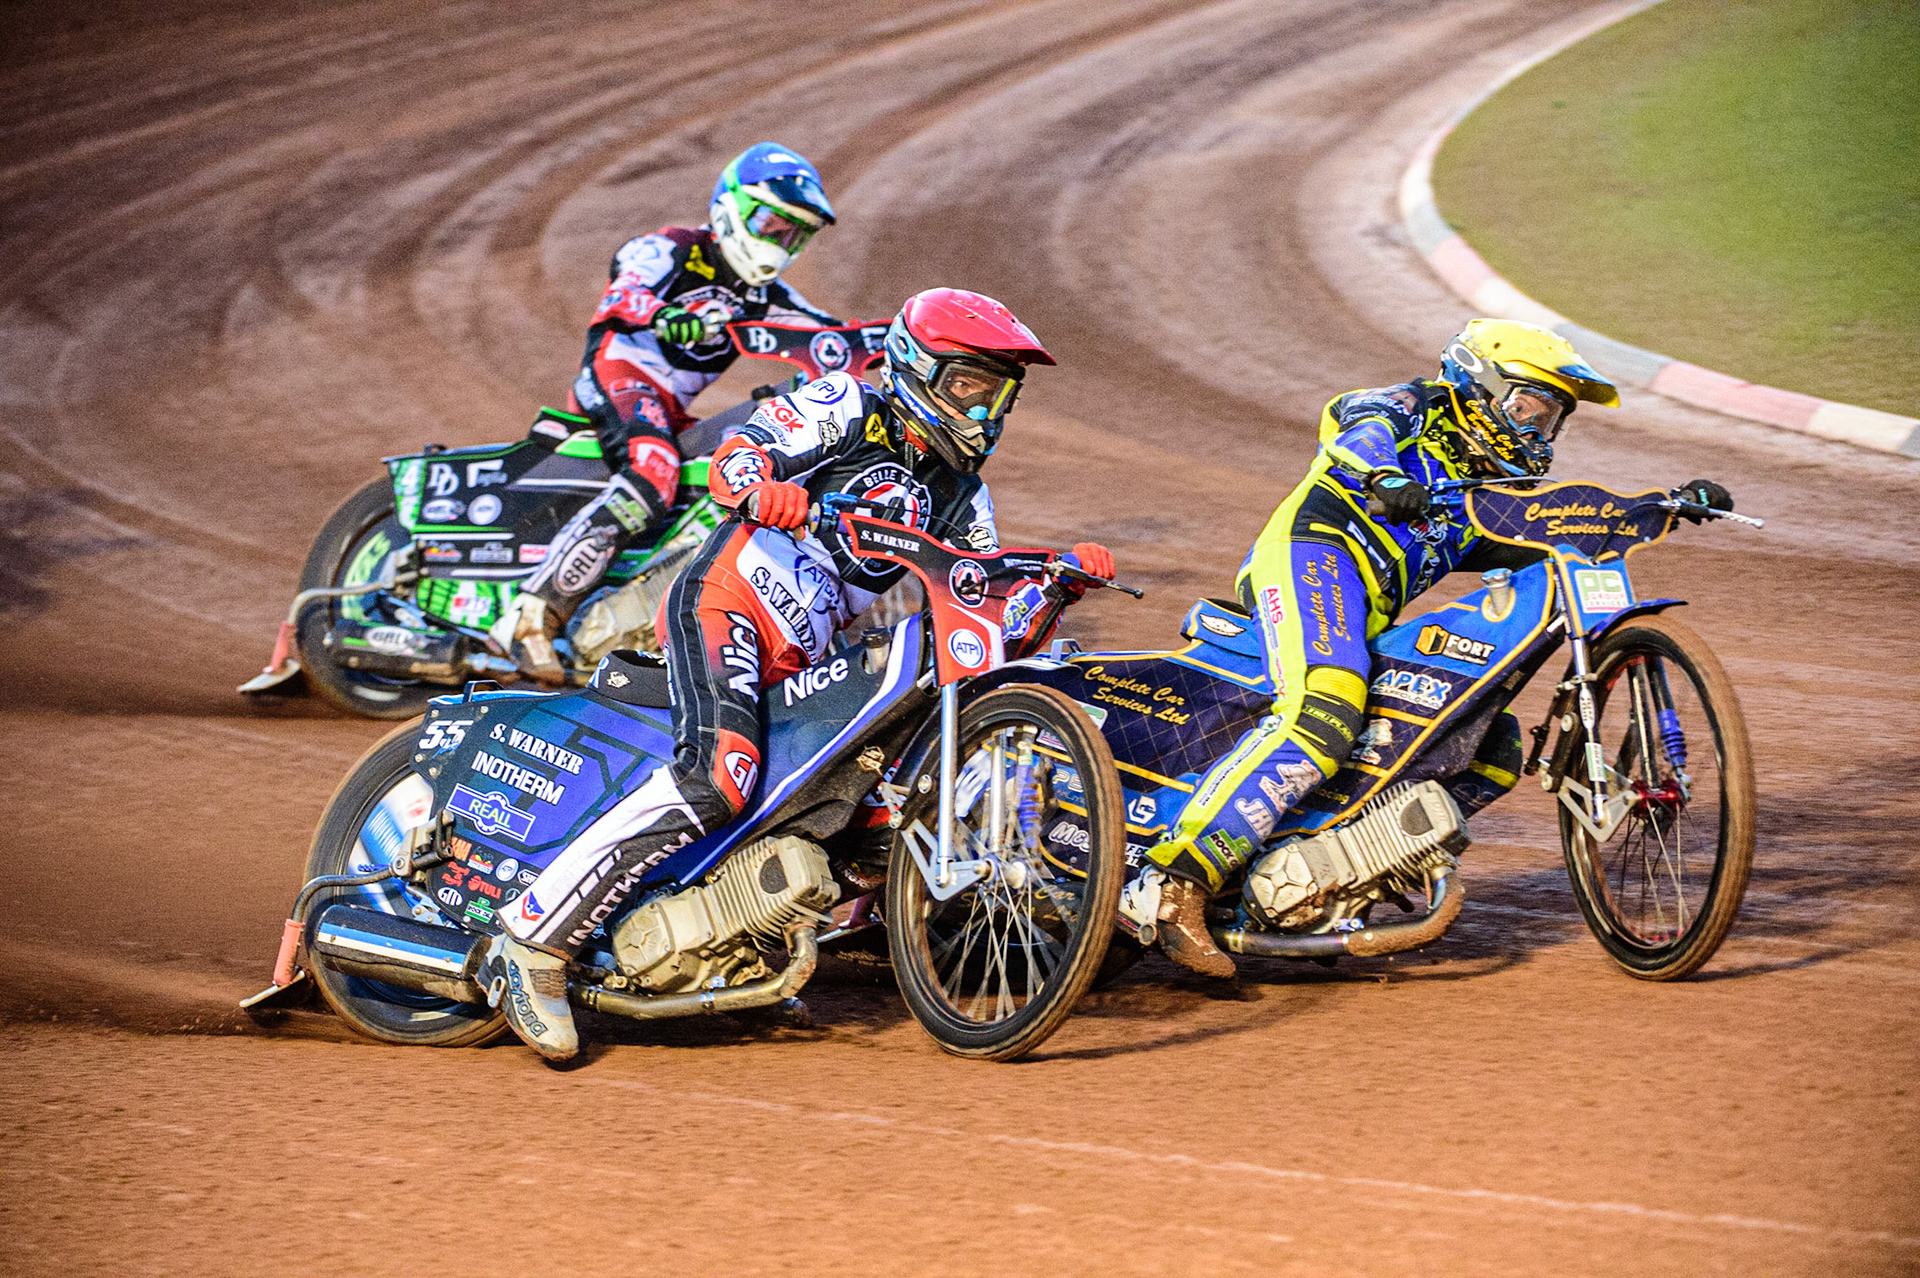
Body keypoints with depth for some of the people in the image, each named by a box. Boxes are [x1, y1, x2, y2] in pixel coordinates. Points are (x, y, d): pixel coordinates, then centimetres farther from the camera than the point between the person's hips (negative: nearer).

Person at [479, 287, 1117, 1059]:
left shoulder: (961, 503, 17)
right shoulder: (848, 409, 0)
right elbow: (735, 456, -11)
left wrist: (1062, 581, -5)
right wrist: (761, 486, -34)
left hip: (799, 663, 9)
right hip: (726, 602, -9)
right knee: (715, 779, -30)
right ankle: (535, 938, -30)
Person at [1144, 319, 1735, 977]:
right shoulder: (1414, 410, 10)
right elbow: (1354, 417, -12)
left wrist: (1676, 504, 17)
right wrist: (1384, 477, -35)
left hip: (1369, 626, 9)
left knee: (1494, 748, 9)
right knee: (1324, 718, -35)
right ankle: (1182, 885, -42)